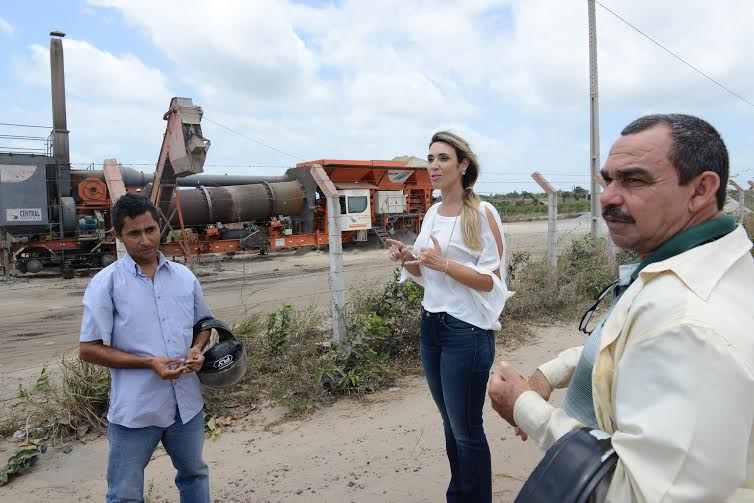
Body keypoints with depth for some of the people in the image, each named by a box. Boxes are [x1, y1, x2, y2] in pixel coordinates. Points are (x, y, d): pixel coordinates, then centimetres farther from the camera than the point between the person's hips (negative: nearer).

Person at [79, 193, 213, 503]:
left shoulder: (184, 276, 3)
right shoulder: (106, 283, -9)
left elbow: (203, 322, 16)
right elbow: (88, 350, -9)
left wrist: (197, 349, -6)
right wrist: (149, 362, -19)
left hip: (187, 402, 4)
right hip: (136, 410, -4)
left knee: (194, 475, 23)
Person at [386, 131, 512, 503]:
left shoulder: (482, 214, -11)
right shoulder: (431, 214, 9)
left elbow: (492, 280, -14)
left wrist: (443, 263, -23)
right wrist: (408, 259, -3)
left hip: (467, 331, -7)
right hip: (430, 326, 7)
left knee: (466, 429, 5)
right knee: (450, 422, 19)